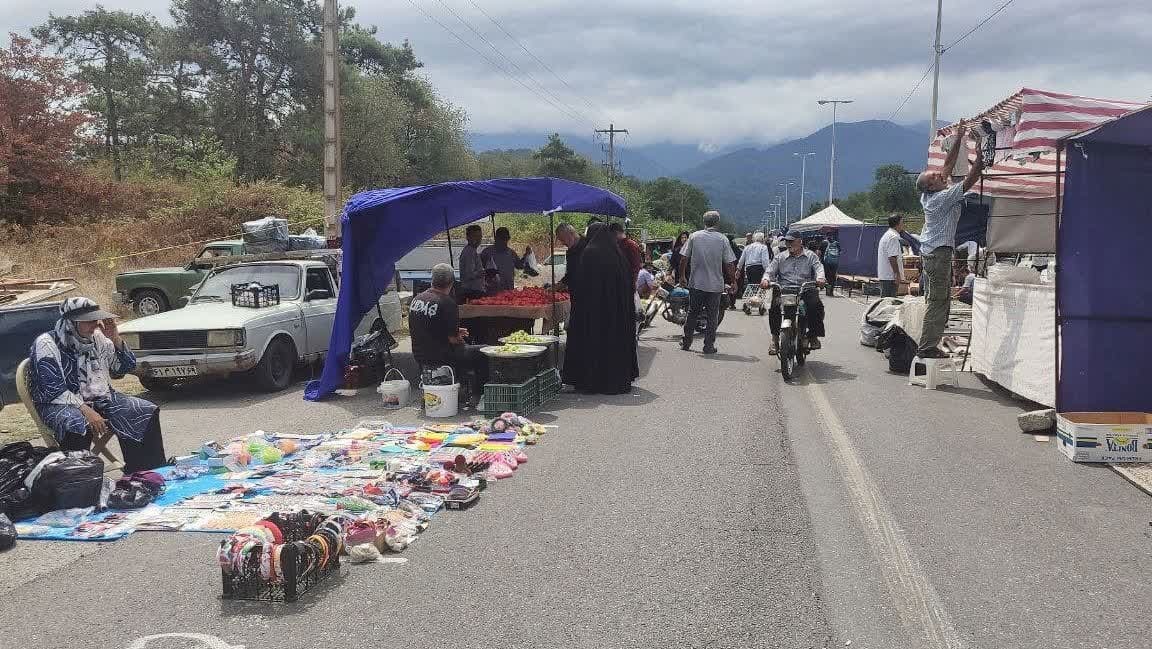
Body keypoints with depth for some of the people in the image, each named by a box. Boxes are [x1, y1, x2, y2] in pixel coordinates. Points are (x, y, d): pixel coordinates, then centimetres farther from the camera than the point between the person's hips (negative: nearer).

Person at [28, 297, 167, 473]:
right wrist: (85, 410, -28)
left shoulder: (97, 337, 7)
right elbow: (53, 390, -18)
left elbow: (125, 368, 12)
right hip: (62, 404, -6)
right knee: (77, 426, -39)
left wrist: (115, 338, -3)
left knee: (147, 413, -11)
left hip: (101, 398, 6)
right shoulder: (46, 344, -10)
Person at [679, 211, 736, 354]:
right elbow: (730, 264, -6)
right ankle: (709, 346, 9)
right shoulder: (722, 239, -6)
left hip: (696, 284, 2)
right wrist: (733, 282, 5)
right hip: (715, 285, -1)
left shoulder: (694, 236, -2)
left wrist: (682, 277, 12)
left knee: (692, 313, 15)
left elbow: (684, 259, 0)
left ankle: (686, 342, 23)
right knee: (712, 316, 7)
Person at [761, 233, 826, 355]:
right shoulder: (780, 257, 20)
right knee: (775, 306, -29)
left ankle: (813, 335, -9)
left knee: (816, 306, -30)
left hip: (806, 289, -1)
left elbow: (819, 267, 0)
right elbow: (771, 270, 9)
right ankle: (775, 339, -17)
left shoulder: (811, 256, 15)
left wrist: (820, 278, -24)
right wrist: (766, 279, -15)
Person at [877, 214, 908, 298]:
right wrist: (897, 275, -20)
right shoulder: (894, 237, -14)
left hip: (884, 275, 10)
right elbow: (892, 258, -21)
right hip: (890, 277, -10)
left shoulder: (887, 235, 19)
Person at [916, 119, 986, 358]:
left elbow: (948, 165, 14)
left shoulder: (930, 195, 7)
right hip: (939, 252, -10)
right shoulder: (943, 197, -17)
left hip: (930, 251, 10)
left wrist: (959, 140, 12)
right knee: (938, 300, -7)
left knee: (938, 299, 12)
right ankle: (927, 347, -6)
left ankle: (928, 344, 14)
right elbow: (970, 180, -17)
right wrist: (981, 157, -11)